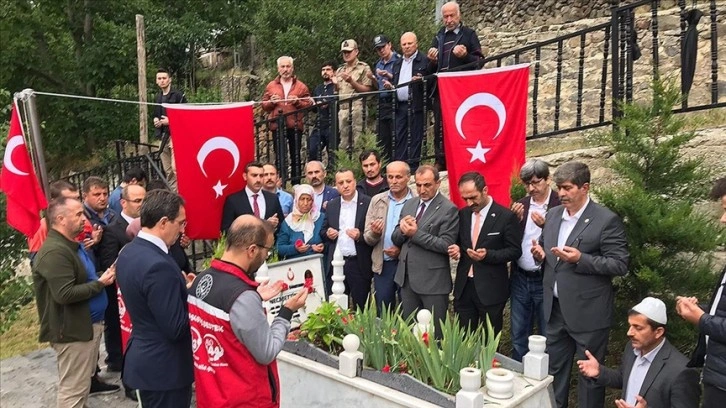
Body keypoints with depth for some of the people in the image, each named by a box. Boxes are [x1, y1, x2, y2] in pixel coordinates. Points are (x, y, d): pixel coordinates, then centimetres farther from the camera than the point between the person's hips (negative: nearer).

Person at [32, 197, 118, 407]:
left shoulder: (72, 245, 12)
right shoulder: (55, 251, -22)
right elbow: (64, 294, -28)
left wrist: (102, 277, 5)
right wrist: (100, 283, -19)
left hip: (88, 323, 11)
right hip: (73, 329, -11)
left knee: (83, 381, 23)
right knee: (73, 389, 0)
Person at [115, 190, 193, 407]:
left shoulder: (129, 252, 2)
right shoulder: (158, 265, -28)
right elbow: (176, 329, -25)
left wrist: (181, 288, 4)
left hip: (143, 358, 9)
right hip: (164, 367, -9)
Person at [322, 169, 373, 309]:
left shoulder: (369, 203, -5)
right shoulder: (331, 205, 9)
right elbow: (323, 231, 16)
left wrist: (360, 236, -21)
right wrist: (327, 233, -6)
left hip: (359, 264, -4)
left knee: (360, 309, 5)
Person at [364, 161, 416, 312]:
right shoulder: (377, 200, 6)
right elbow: (368, 237, 5)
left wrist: (403, 249, -19)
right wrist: (374, 232, -17)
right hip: (382, 265, 3)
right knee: (382, 313, 13)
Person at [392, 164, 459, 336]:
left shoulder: (448, 209, -11)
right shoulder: (409, 204, 10)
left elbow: (446, 245, -18)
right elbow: (395, 239, 11)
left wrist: (416, 233, -21)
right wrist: (402, 229, -12)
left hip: (432, 281, -6)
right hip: (407, 277, 6)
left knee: (435, 332, 7)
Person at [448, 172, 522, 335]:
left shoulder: (506, 216, -10)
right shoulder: (462, 214, 5)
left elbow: (515, 251, -7)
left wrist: (488, 254, -22)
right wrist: (457, 249, -6)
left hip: (491, 289, -4)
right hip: (463, 286, 4)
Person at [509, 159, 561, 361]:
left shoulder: (560, 206, -10)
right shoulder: (521, 204, 7)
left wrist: (546, 225, -25)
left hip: (545, 280, -5)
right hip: (520, 279, 5)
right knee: (519, 337, 15)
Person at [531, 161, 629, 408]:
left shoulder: (606, 220, -13)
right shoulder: (553, 214, 7)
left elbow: (620, 265, -15)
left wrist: (581, 259, -26)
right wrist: (540, 254, -6)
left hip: (587, 313, -6)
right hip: (555, 309, 6)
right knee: (554, 369, 19)